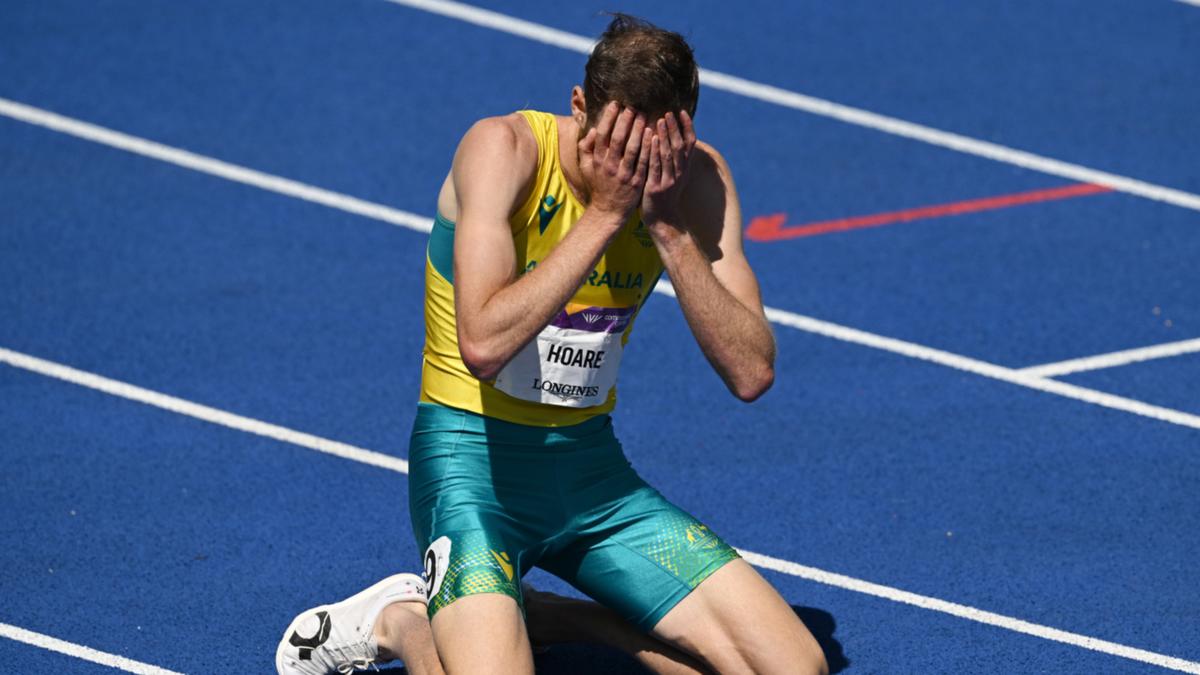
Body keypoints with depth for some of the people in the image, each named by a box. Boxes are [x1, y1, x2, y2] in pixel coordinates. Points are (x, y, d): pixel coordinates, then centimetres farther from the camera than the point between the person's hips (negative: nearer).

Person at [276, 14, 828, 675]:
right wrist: (605, 214, -28)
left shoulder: (698, 177, -5)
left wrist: (669, 227, -22)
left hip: (594, 467, 5)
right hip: (474, 458, -5)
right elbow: (483, 343, -32)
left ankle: (533, 613, 12)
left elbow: (751, 373, -13)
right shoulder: (503, 147, -19)